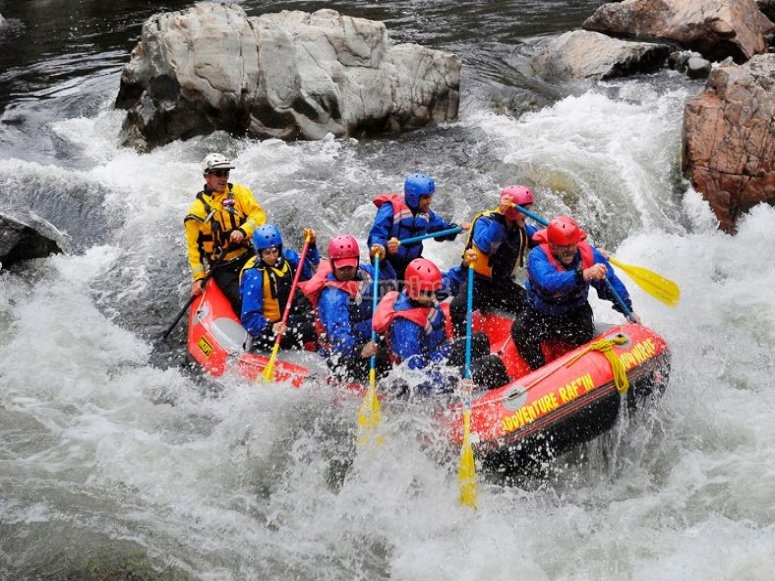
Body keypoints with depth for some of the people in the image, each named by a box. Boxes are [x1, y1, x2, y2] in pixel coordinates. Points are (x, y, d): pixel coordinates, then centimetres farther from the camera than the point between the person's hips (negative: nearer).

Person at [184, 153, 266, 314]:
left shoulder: (239, 193, 5)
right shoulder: (197, 211, 1)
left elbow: (259, 215, -4)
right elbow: (194, 247, 6)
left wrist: (243, 231, -23)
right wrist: (199, 278, -1)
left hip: (247, 257, 2)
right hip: (222, 269, -2)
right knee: (243, 301, -25)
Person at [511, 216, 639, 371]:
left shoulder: (589, 254, -12)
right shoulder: (538, 256, -24)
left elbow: (612, 283, -1)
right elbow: (548, 282, -46)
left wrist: (628, 311, -9)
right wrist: (583, 275, -57)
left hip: (576, 312, 2)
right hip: (540, 314, -1)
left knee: (584, 335, -27)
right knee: (520, 330, -27)